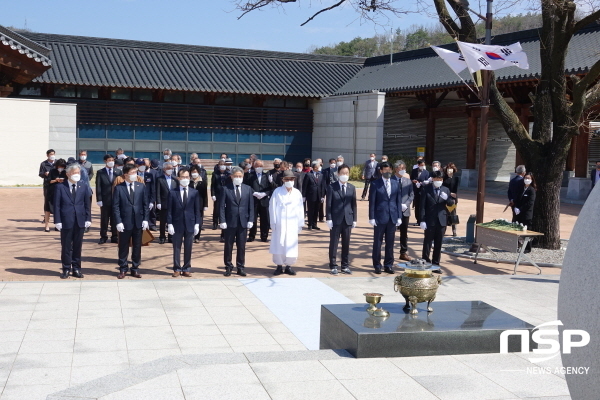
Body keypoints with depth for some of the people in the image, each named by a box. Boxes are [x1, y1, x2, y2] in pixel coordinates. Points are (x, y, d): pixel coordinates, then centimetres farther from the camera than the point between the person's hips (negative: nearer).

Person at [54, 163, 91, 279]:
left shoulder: (84, 186, 6)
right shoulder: (60, 187, -2)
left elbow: (87, 204, 7)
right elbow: (57, 205, -3)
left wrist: (88, 219, 1)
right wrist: (57, 221, -9)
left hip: (80, 221, 2)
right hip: (66, 221, -2)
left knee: (78, 246, 8)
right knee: (66, 247, 4)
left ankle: (76, 268, 17)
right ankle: (66, 269, 14)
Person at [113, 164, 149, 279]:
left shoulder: (141, 186, 5)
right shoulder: (119, 188, -3)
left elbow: (145, 204, 6)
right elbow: (116, 206, -4)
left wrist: (145, 219, -1)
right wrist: (118, 222, -11)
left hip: (138, 222, 2)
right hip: (125, 223, -2)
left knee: (137, 247, 8)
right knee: (123, 247, 7)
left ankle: (135, 268, 18)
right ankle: (123, 269, 18)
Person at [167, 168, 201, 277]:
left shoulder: (195, 193, 5)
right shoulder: (172, 192, 1)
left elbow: (197, 210, 5)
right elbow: (169, 210, 0)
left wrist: (197, 224, -2)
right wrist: (169, 224, -7)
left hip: (190, 224, 1)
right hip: (177, 224, -1)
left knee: (188, 249, 6)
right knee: (176, 248, 4)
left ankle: (186, 269, 14)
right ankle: (177, 269, 12)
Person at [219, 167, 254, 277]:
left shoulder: (248, 189, 7)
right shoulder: (226, 189, -1)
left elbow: (251, 206, 8)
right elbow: (221, 206, -2)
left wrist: (251, 220, -1)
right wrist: (222, 221, -10)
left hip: (243, 222, 2)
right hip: (230, 222, -2)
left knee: (241, 246, 6)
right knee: (228, 246, 5)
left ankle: (241, 267, 15)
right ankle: (228, 267, 15)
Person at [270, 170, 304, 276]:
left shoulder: (297, 193, 5)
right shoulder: (277, 192, -2)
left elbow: (300, 209, 8)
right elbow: (272, 207, 0)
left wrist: (300, 224, 6)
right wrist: (273, 223, -4)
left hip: (292, 224, 2)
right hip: (280, 224, -2)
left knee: (291, 246, 3)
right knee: (279, 245, 1)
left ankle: (288, 266, 14)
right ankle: (279, 266, 11)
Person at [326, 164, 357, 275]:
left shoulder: (352, 188, 9)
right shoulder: (332, 187, -2)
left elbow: (354, 204, 9)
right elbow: (328, 204, -4)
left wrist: (354, 219, 4)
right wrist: (329, 219, -9)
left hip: (348, 219, 3)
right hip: (335, 220, -3)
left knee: (346, 244, 8)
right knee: (334, 244, 2)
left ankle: (345, 266, 17)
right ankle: (333, 266, 9)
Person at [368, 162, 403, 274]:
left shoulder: (395, 183, 8)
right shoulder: (375, 184, -3)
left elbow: (398, 201, 10)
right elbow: (372, 202, -4)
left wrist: (399, 216, 4)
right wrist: (372, 218, -8)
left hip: (392, 217, 3)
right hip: (380, 217, -3)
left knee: (390, 243, 8)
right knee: (377, 243, 4)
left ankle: (388, 265, 17)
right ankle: (377, 265, 14)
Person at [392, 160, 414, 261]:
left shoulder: (408, 180, 9)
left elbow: (411, 195, 9)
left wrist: (406, 205, -7)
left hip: (405, 210, 4)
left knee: (404, 233, 9)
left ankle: (403, 253, 17)